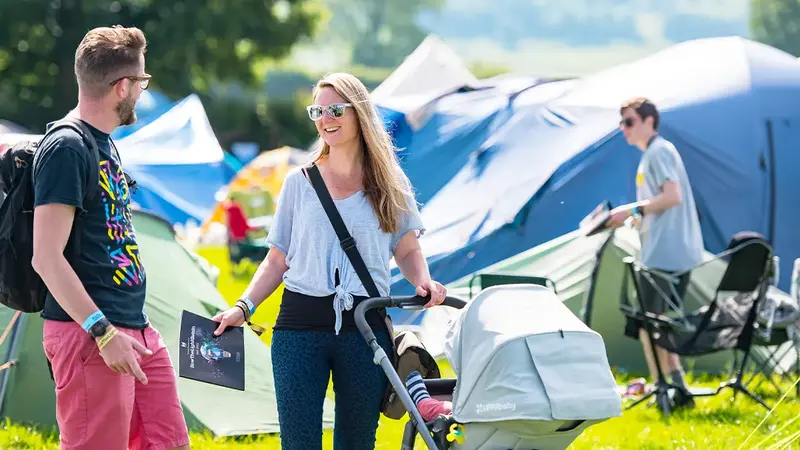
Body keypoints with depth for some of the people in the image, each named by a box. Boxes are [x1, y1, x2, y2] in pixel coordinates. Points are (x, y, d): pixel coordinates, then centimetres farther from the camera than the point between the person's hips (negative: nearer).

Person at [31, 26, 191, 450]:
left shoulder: (104, 144, 17)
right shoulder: (65, 148, -14)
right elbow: (46, 258, -20)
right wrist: (103, 332, -23)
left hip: (137, 331, 10)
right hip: (90, 337, -10)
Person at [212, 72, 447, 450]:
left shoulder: (388, 185, 8)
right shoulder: (300, 182, 9)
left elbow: (408, 250, 12)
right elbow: (277, 260, 11)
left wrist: (423, 281, -10)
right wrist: (244, 307, -2)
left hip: (365, 326, 0)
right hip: (300, 325, 0)